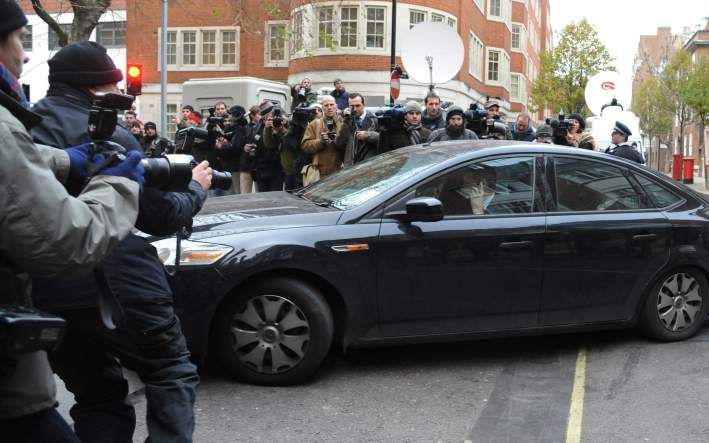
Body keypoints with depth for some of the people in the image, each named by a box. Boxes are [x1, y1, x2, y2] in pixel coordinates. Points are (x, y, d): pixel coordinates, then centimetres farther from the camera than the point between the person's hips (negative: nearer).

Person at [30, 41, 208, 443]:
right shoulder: (110, 137, -9)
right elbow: (163, 217, -5)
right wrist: (196, 188, 14)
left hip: (45, 294, 6)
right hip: (116, 286, -6)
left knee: (96, 395, 17)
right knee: (173, 376, 10)